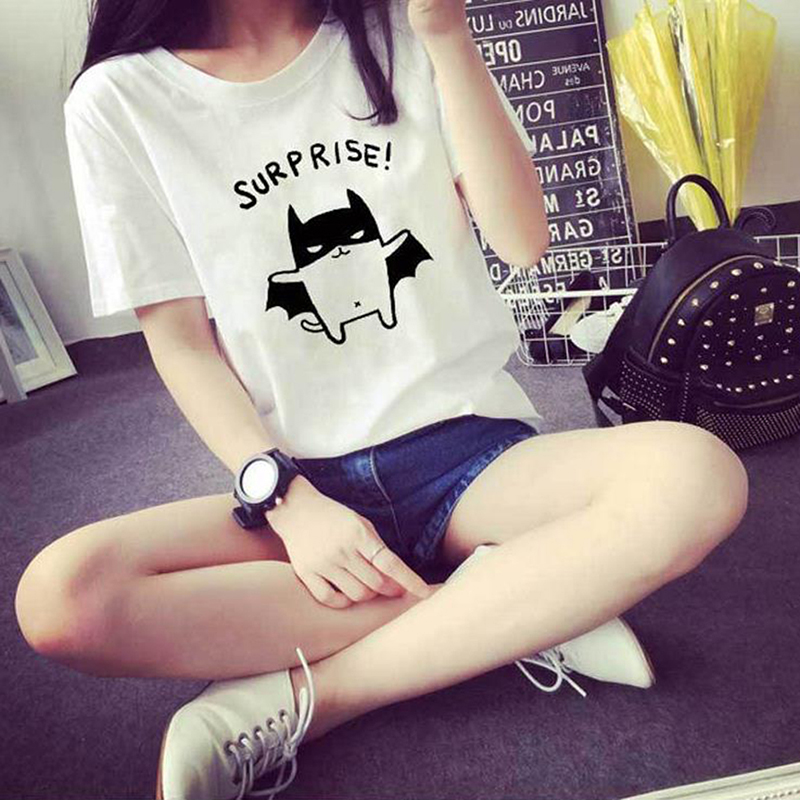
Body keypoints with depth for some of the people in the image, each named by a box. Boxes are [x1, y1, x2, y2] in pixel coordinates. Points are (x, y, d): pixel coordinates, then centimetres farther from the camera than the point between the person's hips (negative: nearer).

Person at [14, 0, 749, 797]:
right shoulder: (119, 100, 1)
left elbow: (523, 240, -2)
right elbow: (179, 339, -2)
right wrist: (288, 501, -16)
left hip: (469, 446, 1)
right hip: (297, 480, 0)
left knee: (698, 476, -27)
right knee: (60, 597, -26)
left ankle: (299, 699, -20)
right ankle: (526, 615, -18)